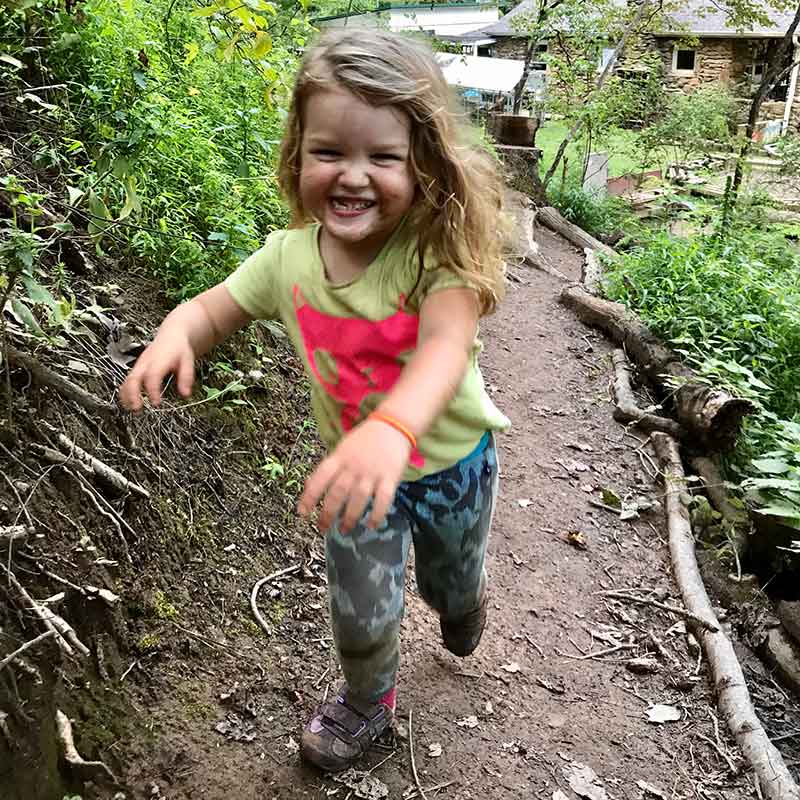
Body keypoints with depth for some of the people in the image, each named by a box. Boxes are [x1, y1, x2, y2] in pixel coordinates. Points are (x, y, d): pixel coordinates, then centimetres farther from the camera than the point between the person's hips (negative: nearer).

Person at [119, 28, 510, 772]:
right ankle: (367, 702, 47)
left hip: (452, 462, -1)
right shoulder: (288, 257, -15)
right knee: (360, 617, 11)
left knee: (451, 586, 25)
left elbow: (448, 344, -45)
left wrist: (392, 426, -66)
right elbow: (211, 310, -3)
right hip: (357, 465, 2)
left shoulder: (436, 248, -28)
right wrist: (174, 331, -28)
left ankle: (463, 599, 67)